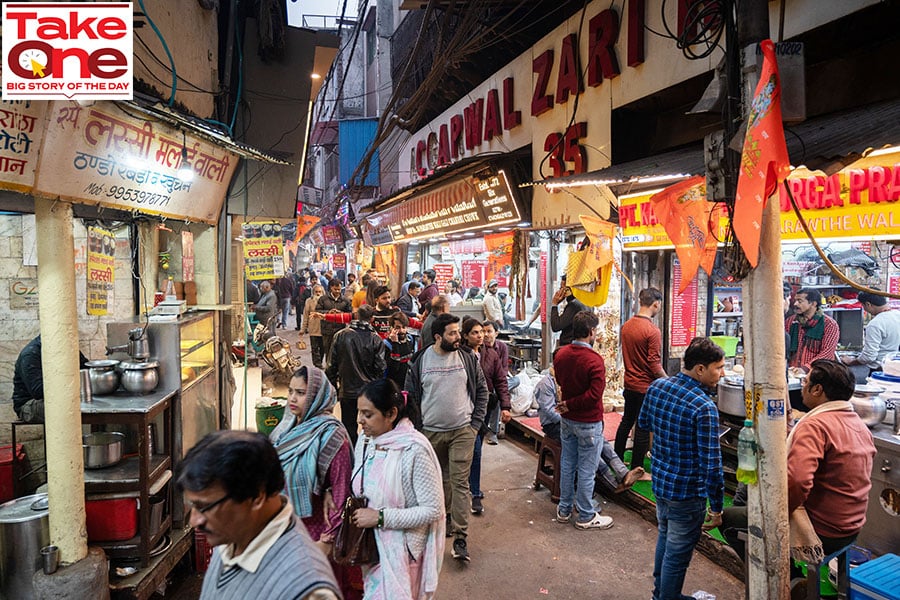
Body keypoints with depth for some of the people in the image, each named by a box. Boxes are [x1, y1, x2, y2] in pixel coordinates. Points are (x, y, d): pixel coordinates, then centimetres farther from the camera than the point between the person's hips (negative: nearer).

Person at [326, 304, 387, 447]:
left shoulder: (341, 335, -5)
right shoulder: (376, 339, -10)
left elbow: (332, 364, -1)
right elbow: (380, 367, -9)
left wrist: (332, 385, 11)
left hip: (347, 391, 1)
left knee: (349, 427, 12)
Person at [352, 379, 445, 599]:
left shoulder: (414, 449, -23)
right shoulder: (365, 441, -2)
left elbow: (433, 510, -21)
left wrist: (381, 517, -22)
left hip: (400, 551, -6)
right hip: (369, 544, 6)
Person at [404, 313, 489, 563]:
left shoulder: (468, 359, -1)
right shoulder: (419, 361, -3)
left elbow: (482, 390, 7)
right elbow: (410, 396, 5)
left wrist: (476, 422, 1)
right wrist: (419, 426, 0)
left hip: (462, 430, -1)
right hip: (431, 432, 1)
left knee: (460, 482, -4)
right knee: (439, 479, 16)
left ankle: (460, 537, 2)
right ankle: (444, 516, 38)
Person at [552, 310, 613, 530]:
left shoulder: (561, 354, -2)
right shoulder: (594, 360, -23)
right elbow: (594, 394, -27)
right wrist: (570, 405, -17)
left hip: (567, 420, 7)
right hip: (588, 423, -7)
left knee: (567, 464, 18)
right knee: (586, 470, 7)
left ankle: (564, 509, 31)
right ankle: (586, 516, 20)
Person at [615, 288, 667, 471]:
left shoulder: (626, 325, 1)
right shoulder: (652, 331, -21)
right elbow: (655, 365, -20)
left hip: (629, 383, 7)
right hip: (647, 387, -7)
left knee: (626, 421, 20)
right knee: (643, 429, 5)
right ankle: (636, 470, 15)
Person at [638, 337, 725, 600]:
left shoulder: (656, 387, -5)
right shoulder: (705, 408, -27)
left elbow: (644, 423, 11)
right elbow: (711, 465, -23)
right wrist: (717, 507, -12)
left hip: (659, 480, 8)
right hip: (687, 492, -8)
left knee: (665, 537, 28)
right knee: (677, 553, 11)